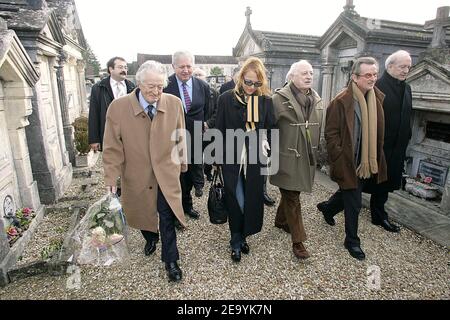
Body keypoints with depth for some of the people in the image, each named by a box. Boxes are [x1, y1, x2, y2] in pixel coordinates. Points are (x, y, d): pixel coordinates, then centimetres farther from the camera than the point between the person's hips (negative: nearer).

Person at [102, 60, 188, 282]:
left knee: (167, 218, 3)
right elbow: (113, 147, -8)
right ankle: (150, 238, 52)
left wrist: (182, 163, 10)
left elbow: (180, 138, 2)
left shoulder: (174, 104, -8)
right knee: (141, 212, 20)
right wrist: (111, 178, -9)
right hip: (136, 174, 1)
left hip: (167, 173, 0)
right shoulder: (118, 107, -12)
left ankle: (170, 260, 23)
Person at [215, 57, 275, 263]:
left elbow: (270, 129, 9)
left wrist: (265, 144, 1)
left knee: (252, 200, 10)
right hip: (232, 160, -2)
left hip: (255, 160, 2)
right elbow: (219, 130, 0)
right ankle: (236, 241, 24)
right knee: (236, 202, 2)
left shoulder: (266, 101, 1)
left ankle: (241, 236, 34)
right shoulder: (226, 98, -4)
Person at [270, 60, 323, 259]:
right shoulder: (279, 99, -10)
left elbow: (318, 128, 16)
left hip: (307, 158, 6)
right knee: (292, 198, 1)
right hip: (288, 158, -6)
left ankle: (281, 220, 43)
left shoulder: (316, 99, 9)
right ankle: (298, 241, 13)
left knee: (292, 193, 20)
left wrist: (315, 152, 17)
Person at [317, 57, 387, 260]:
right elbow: (331, 134, -16)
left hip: (368, 161, 7)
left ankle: (328, 207, 52)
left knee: (350, 194, 23)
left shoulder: (378, 98, 5)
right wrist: (340, 161, -17)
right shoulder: (341, 101, -17)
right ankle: (352, 241, 25)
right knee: (353, 204, 4)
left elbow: (378, 131, 14)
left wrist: (376, 158, 11)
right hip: (348, 163, -7)